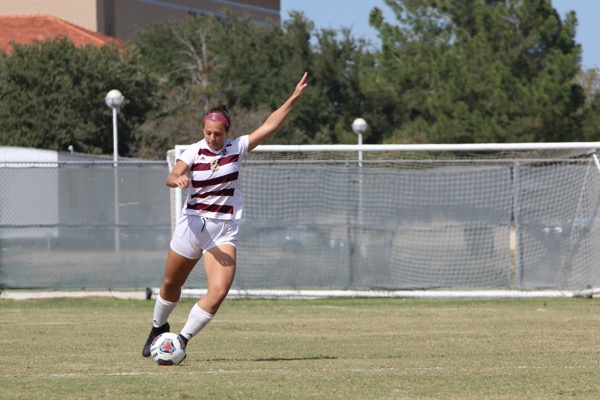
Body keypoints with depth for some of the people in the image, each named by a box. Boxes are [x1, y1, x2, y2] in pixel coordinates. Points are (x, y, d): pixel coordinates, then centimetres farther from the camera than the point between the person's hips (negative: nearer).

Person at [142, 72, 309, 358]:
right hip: (192, 225, 0)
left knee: (219, 291, -17)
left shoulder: (237, 148, -1)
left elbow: (269, 126, -6)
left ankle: (182, 340, -3)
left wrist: (294, 98, -13)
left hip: (225, 231, 0)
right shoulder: (194, 151, -6)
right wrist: (178, 179, -44)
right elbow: (170, 178, -20)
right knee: (171, 285, 15)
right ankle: (159, 328, 43)